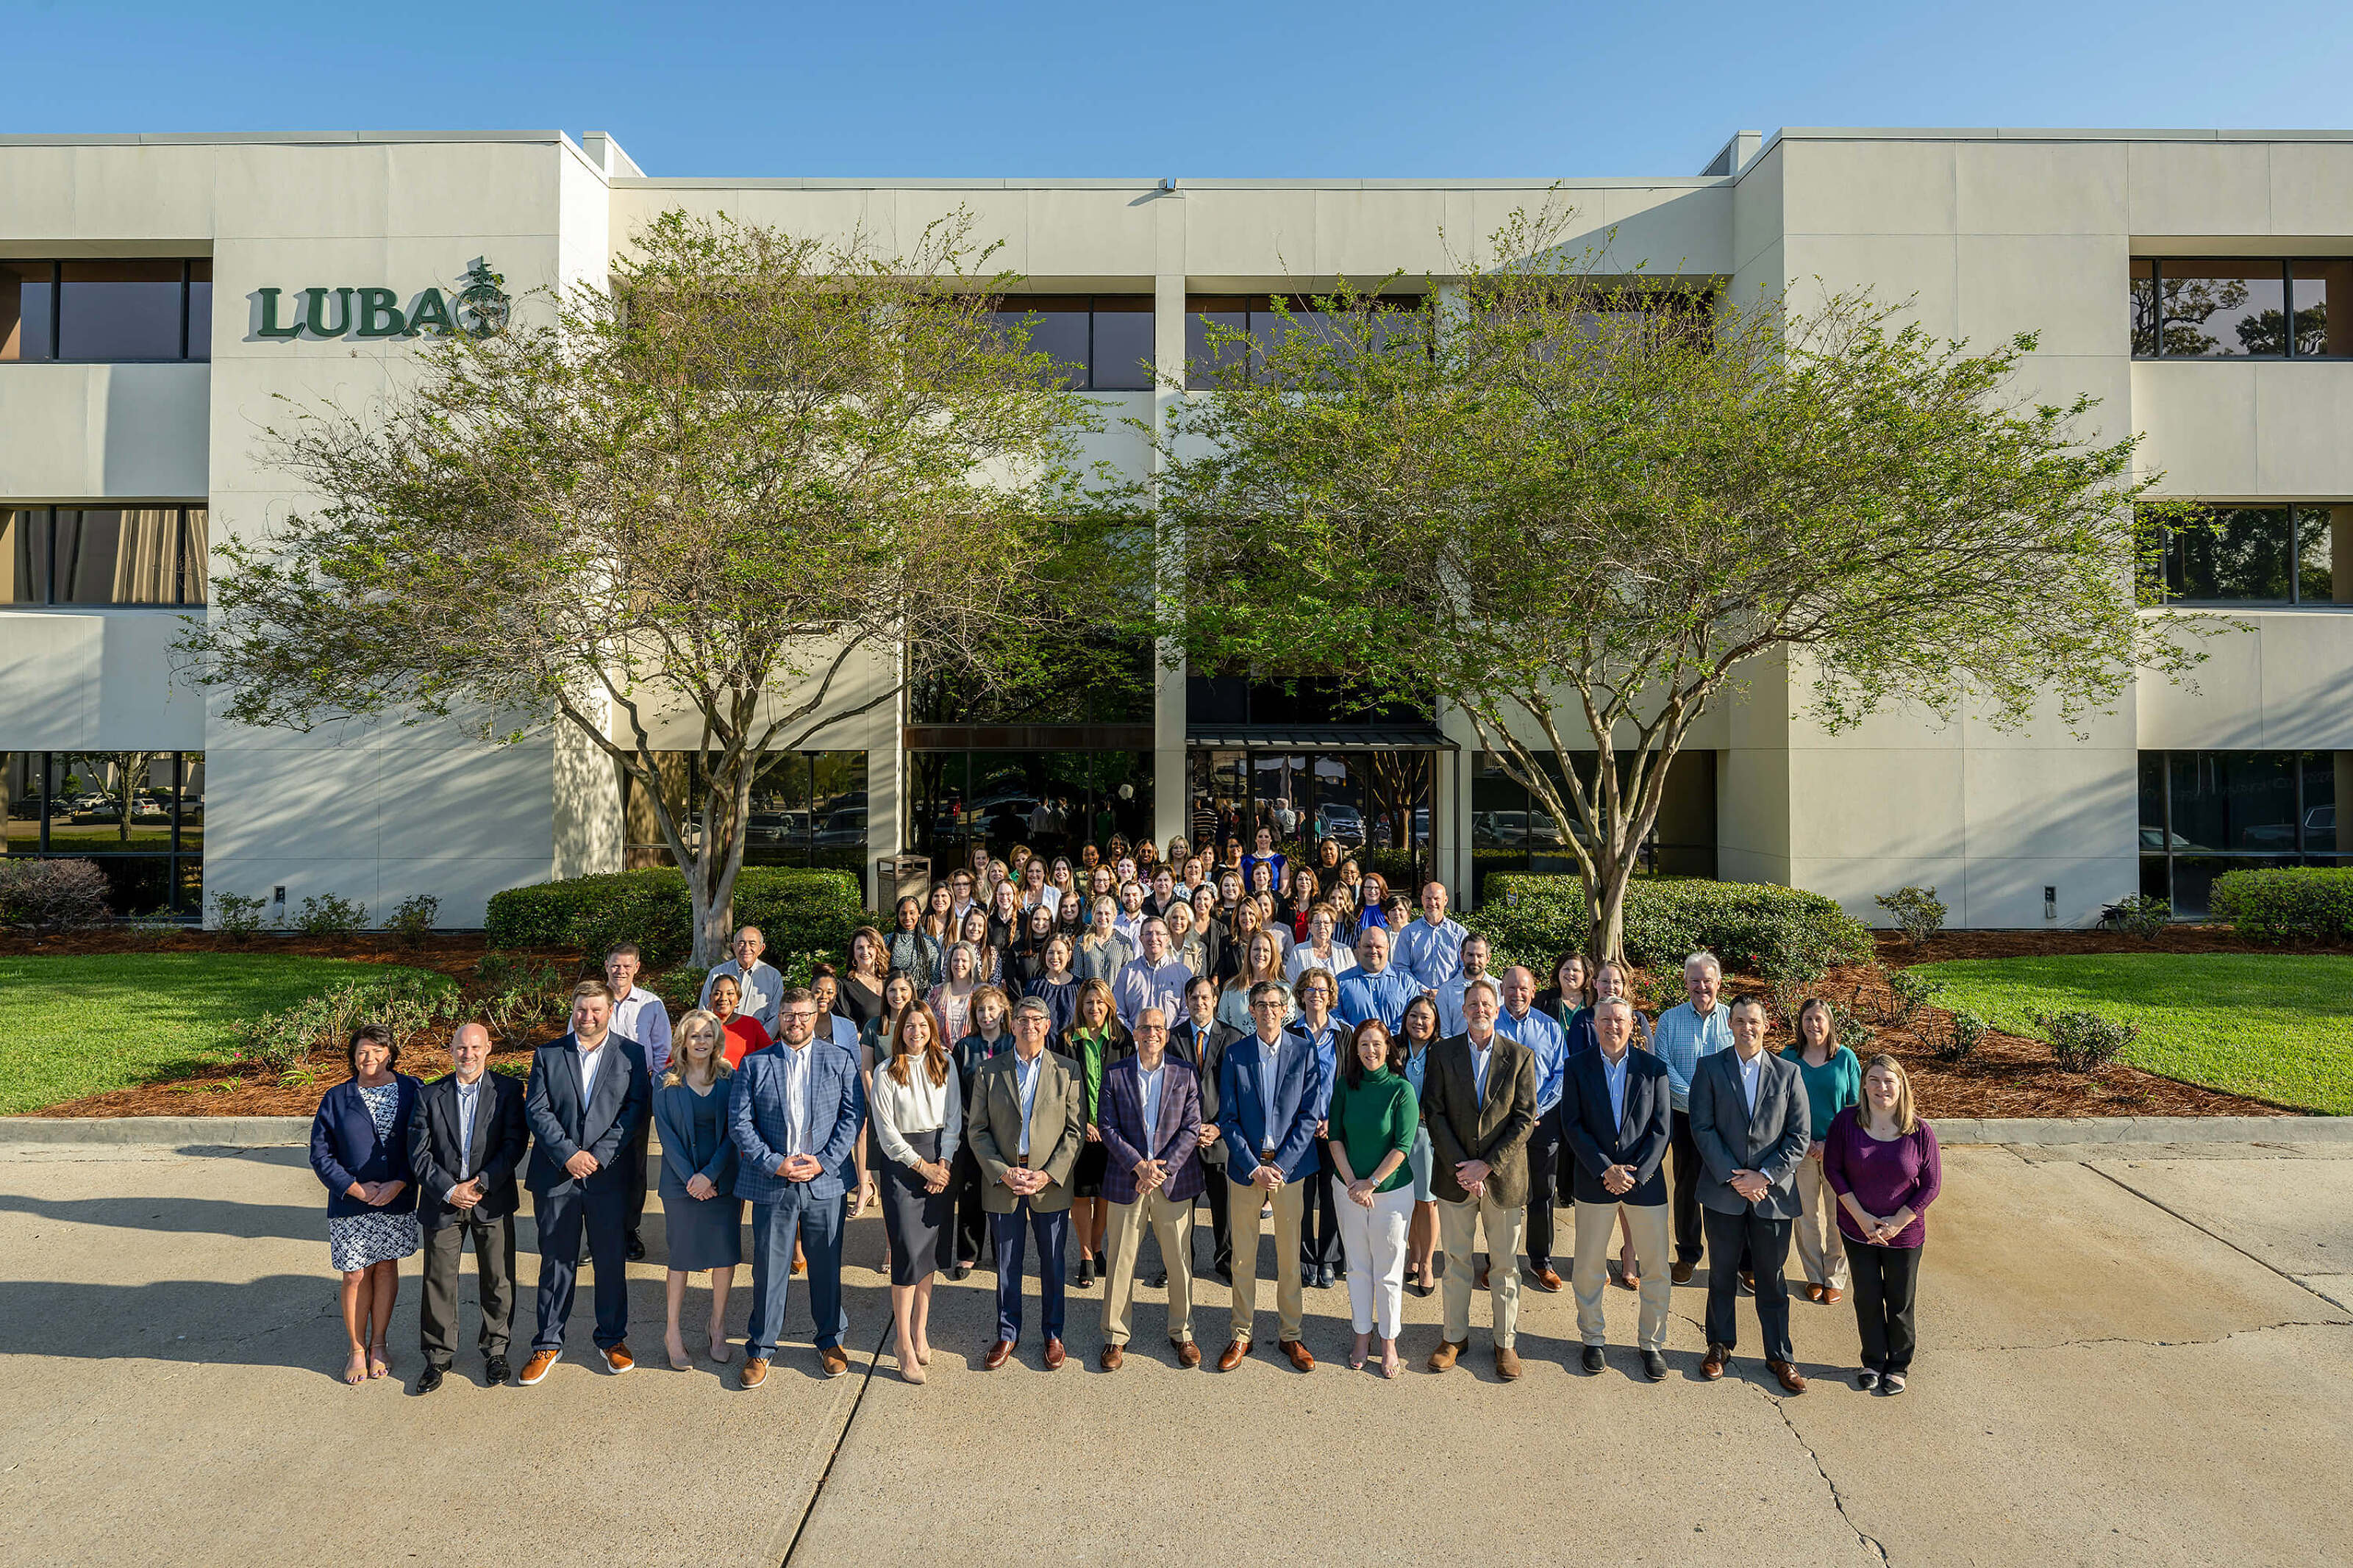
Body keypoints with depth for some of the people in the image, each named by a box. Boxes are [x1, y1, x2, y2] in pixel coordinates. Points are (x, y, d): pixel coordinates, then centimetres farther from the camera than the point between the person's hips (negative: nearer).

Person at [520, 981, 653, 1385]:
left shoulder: (631, 1055, 2)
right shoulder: (547, 1055, 5)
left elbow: (635, 1109, -4)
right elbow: (537, 1111, -2)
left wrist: (599, 1155, -14)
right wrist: (569, 1154, -13)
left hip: (609, 1174, 0)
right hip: (556, 1174, 1)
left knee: (612, 1261, 8)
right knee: (556, 1262, 9)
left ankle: (612, 1338, 25)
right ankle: (548, 1344, 24)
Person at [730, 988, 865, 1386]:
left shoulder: (841, 1061, 4)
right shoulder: (754, 1064, 3)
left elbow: (854, 1115, 0)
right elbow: (739, 1121, -1)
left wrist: (823, 1161, -10)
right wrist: (774, 1163, -11)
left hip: (826, 1180, 0)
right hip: (772, 1182, 0)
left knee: (827, 1265, 10)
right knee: (769, 1268, 6)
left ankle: (831, 1341, 28)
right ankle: (760, 1350, 24)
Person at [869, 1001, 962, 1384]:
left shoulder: (946, 1065, 5)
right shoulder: (886, 1072, -4)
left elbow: (954, 1117, 5)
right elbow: (887, 1130, -5)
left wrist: (945, 1162, -6)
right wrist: (922, 1165, -9)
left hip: (940, 1160, 3)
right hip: (902, 1161, -3)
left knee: (931, 1248, 7)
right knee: (909, 1251, -7)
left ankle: (921, 1331, 20)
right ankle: (905, 1348, -1)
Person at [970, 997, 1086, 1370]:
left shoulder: (1066, 1071, 0)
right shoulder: (989, 1071, 1)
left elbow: (1075, 1130, -2)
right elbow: (977, 1129, 1)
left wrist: (1048, 1174, -12)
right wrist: (1002, 1172, -11)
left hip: (1051, 1182, 0)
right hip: (1002, 1181, 1)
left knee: (1052, 1264, 10)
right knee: (1007, 1265, 12)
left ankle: (1053, 1334, 28)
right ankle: (1008, 1334, 30)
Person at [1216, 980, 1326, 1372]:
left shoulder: (1303, 1053, -2)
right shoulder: (1235, 1054, -1)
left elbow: (1310, 1115, -4)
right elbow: (1228, 1118, -2)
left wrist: (1281, 1164, -11)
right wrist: (1254, 1167, -10)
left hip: (1289, 1166, 0)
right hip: (1245, 1166, 0)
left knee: (1290, 1256, 9)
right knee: (1242, 1257, 8)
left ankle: (1291, 1334, 24)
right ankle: (1241, 1336, 22)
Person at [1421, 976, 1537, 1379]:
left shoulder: (1521, 1056, -2)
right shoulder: (1443, 1053, 0)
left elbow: (1525, 1119, -5)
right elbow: (1433, 1113, -2)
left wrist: (1486, 1165, -12)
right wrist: (1461, 1165, -11)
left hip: (1504, 1176, -1)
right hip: (1455, 1175, 1)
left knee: (1506, 1264, 9)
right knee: (1456, 1260, 11)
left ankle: (1506, 1342, 25)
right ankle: (1455, 1336, 27)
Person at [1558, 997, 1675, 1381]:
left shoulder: (1653, 1068, 2)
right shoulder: (1577, 1067, 1)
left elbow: (1662, 1128, -1)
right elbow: (1572, 1125, -4)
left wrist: (1636, 1173, -11)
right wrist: (1606, 1169, -13)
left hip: (1645, 1181, 0)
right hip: (1593, 1183, 0)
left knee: (1656, 1269, 7)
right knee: (1588, 1269, 8)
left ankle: (1652, 1342, 26)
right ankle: (1593, 1339, 26)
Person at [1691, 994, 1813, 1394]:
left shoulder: (1788, 1072, 2)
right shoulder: (1709, 1068, -1)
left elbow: (1800, 1135, -1)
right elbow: (1702, 1127, -5)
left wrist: (1765, 1176, -11)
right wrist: (1731, 1177, -13)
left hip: (1772, 1192, 0)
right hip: (1723, 1191, 0)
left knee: (1771, 1279, 11)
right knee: (1722, 1275, 13)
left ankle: (1780, 1356, 26)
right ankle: (1720, 1346, 30)